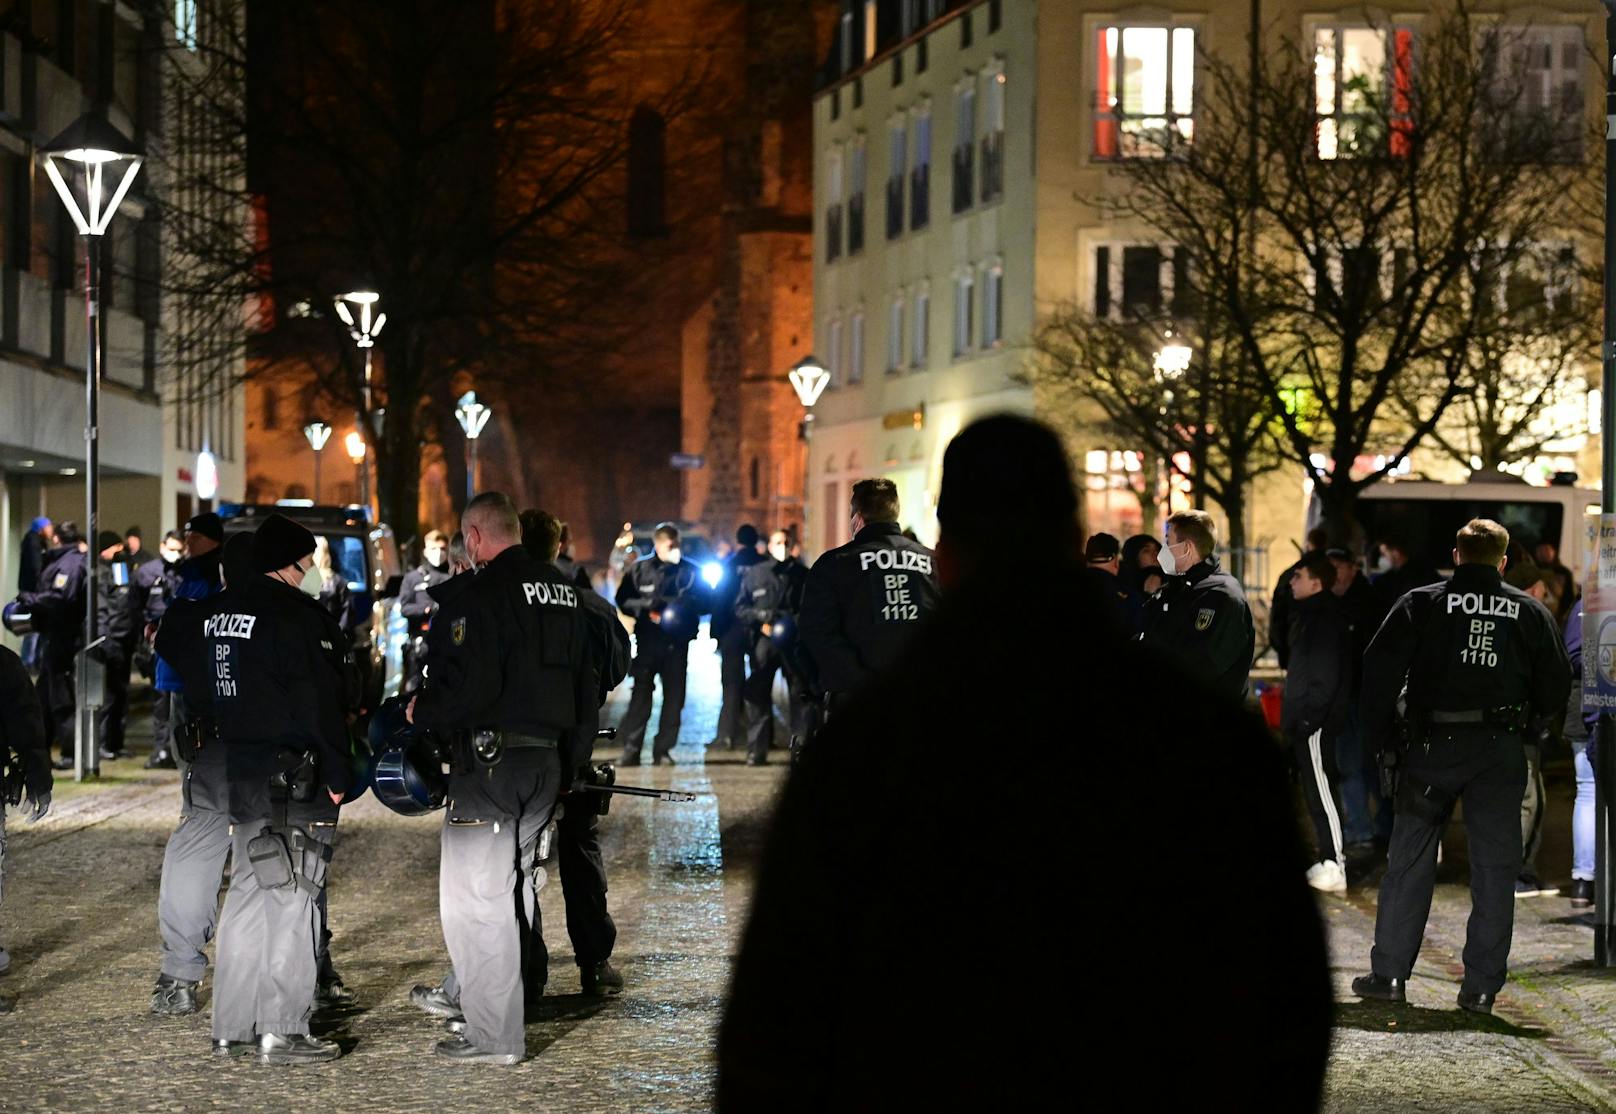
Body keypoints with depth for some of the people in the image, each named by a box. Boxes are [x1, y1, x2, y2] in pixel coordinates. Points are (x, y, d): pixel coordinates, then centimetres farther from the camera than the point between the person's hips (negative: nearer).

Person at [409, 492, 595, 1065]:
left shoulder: (483, 593, -14)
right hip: (546, 760, 9)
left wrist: (422, 711, -5)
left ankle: (494, 1035, -4)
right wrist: (568, 755, 25)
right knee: (513, 887, 18)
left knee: (474, 895, -4)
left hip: (491, 759, -8)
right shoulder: (563, 590, 12)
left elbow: (469, 685, -23)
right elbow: (587, 683, 18)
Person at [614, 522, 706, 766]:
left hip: (677, 643, 1)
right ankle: (631, 748, -6)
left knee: (674, 696, 1)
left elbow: (704, 602, 6)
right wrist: (646, 606, -10)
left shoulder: (689, 571, 9)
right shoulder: (639, 570, 8)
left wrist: (676, 604, -12)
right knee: (640, 693, -8)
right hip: (647, 640, -1)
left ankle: (663, 750, 8)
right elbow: (623, 600, 7)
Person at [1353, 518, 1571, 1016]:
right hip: (1501, 751, 1)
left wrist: (1381, 739, 1)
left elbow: (1380, 668, -5)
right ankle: (1481, 987, 3)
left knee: (1409, 861, 8)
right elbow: (1556, 685, 10)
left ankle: (1389, 974, 8)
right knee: (1494, 867, 5)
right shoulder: (1530, 612, 7)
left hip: (1433, 746, -1)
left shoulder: (1421, 604, 2)